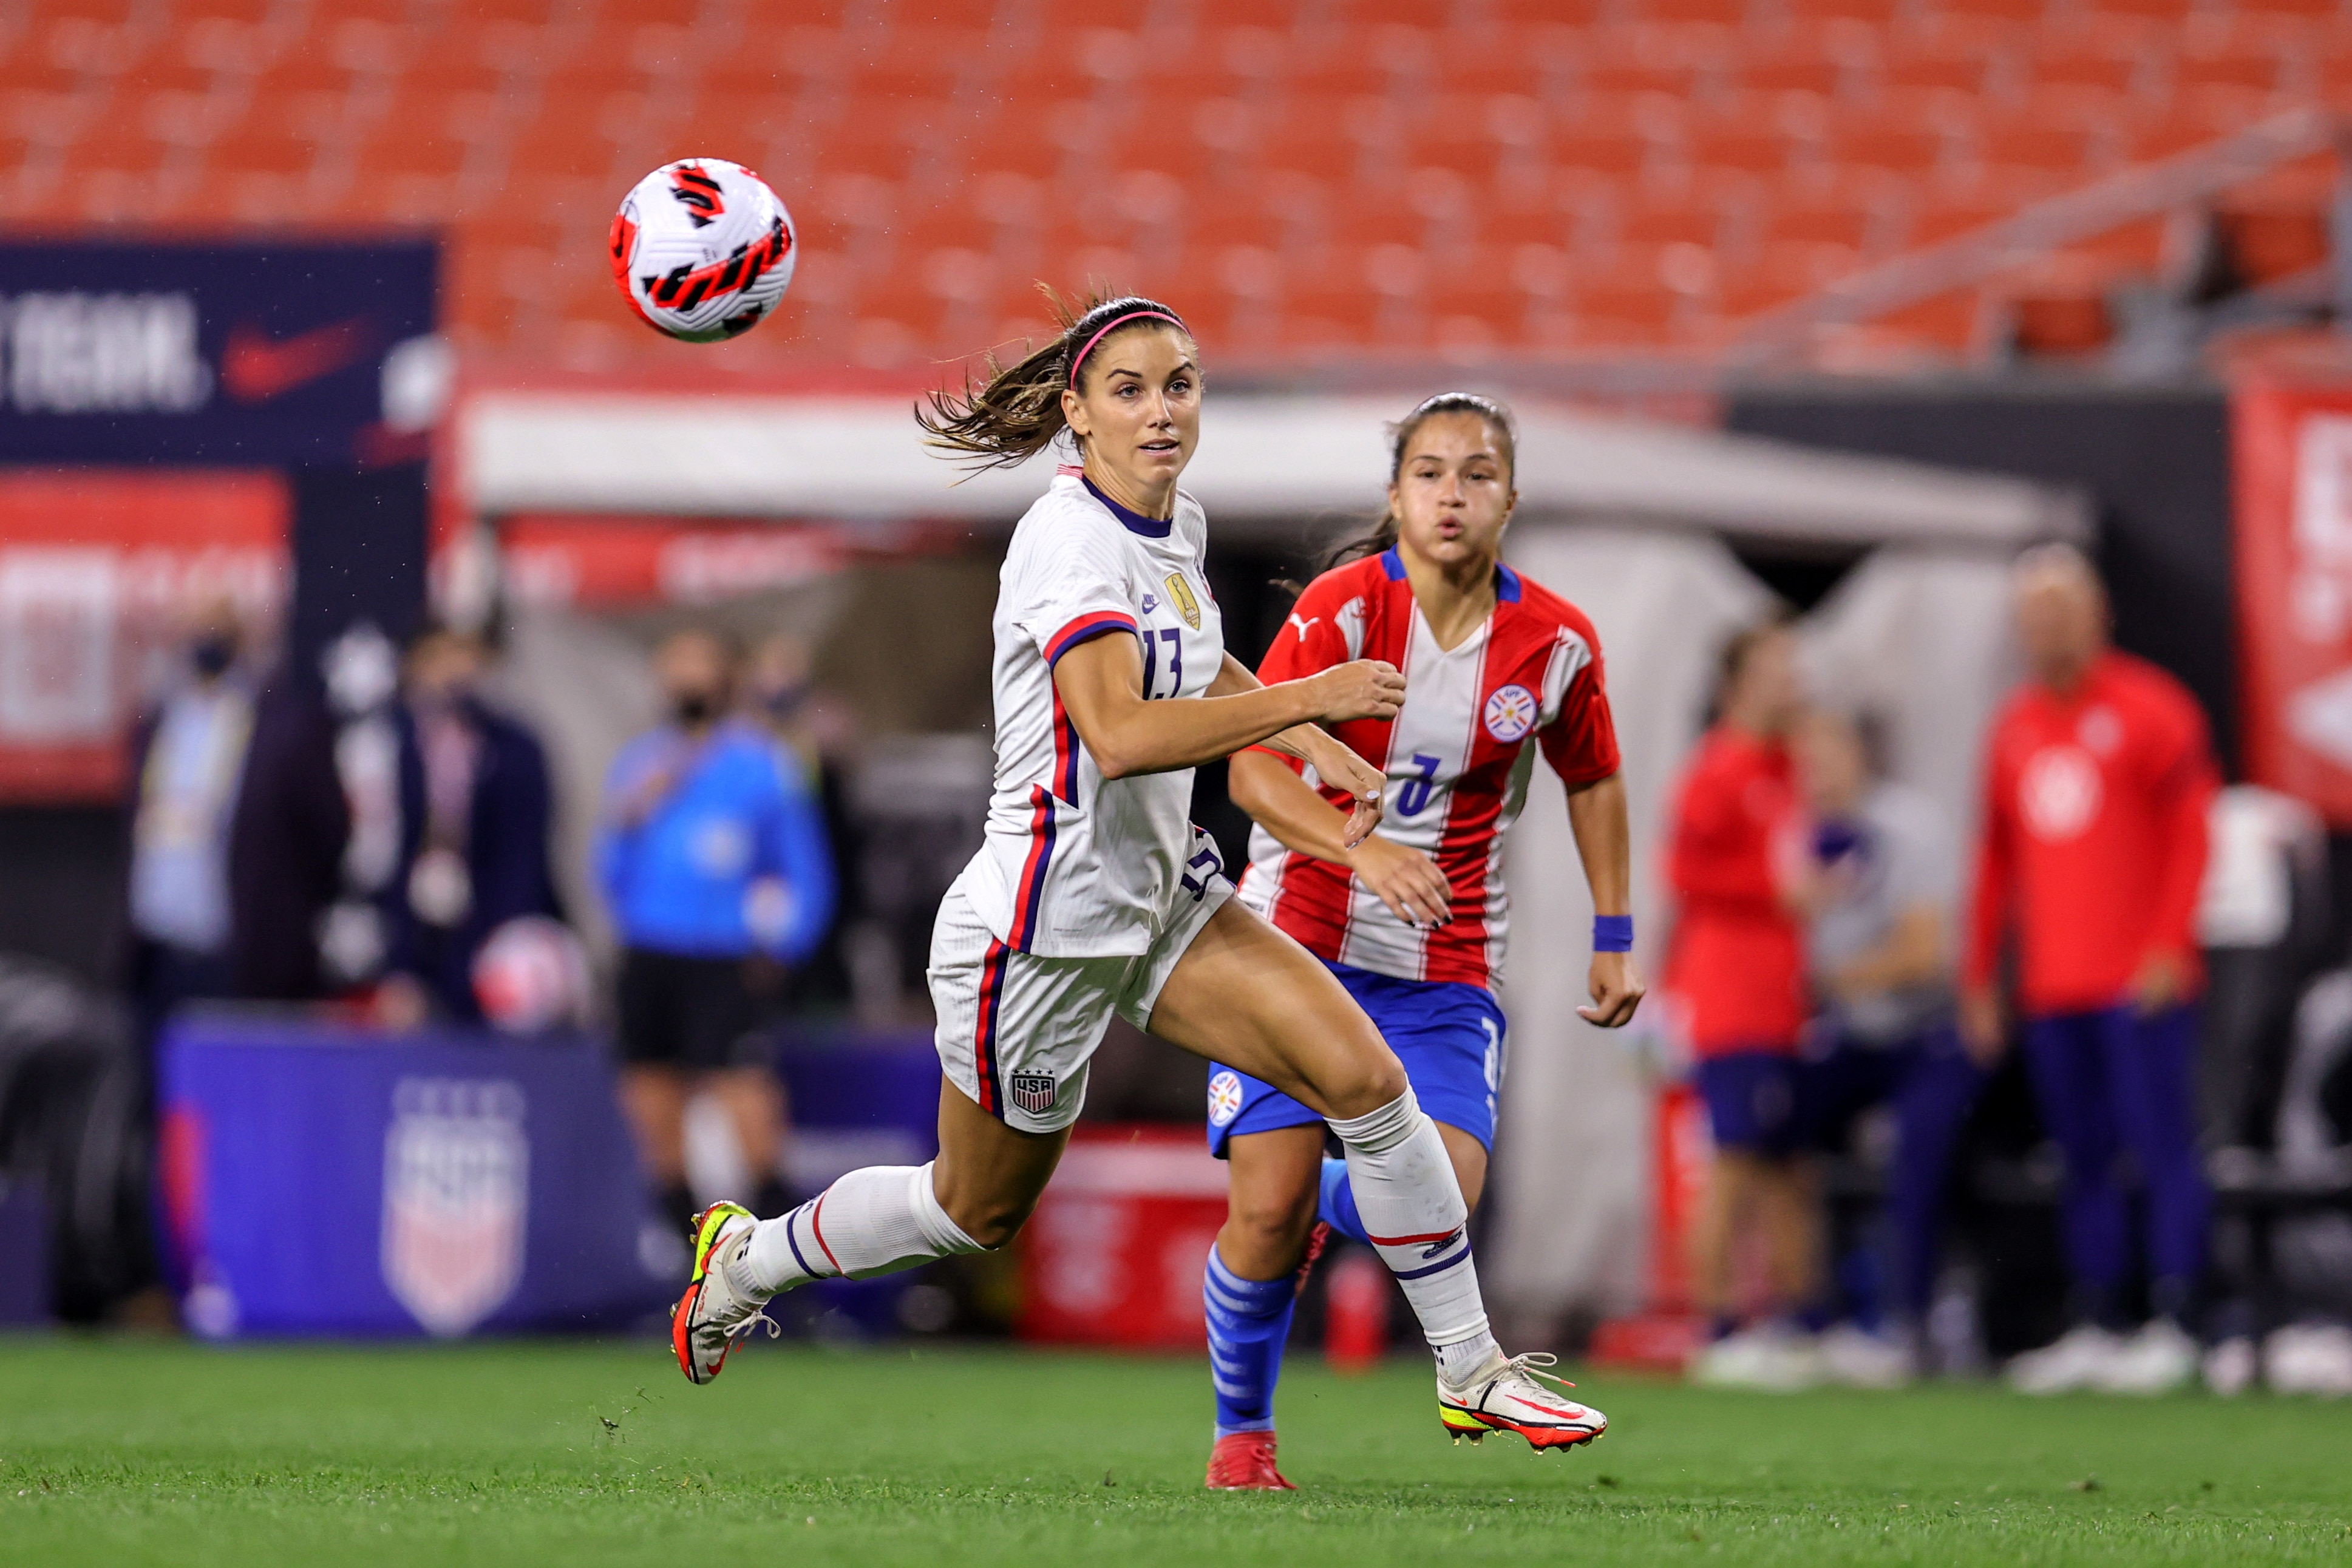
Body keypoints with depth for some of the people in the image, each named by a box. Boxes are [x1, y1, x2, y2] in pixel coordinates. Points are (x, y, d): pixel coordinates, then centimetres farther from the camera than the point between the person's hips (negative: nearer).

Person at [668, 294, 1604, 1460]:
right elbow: (1119, 733, -38)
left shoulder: (1177, 527, 5)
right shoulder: (1070, 541, -23)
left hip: (1162, 902, 7)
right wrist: (1309, 698, -36)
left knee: (1368, 1080, -9)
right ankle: (746, 1258, 38)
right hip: (1041, 927, -7)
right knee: (979, 1210, 11)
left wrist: (1313, 747, 13)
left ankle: (1473, 1375, 0)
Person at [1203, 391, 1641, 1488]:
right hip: (1297, 939, -2)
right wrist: (1365, 851, -34)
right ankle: (1241, 1431, 12)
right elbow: (1252, 769, -19)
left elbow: (1592, 779, 15)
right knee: (1265, 1209, -13)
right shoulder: (1344, 606, -13)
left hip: (1446, 970, 2)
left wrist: (1614, 936, 13)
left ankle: (1321, 1207, 20)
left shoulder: (1557, 643, -4)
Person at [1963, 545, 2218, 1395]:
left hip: (2140, 982, -6)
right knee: (2085, 1160, 8)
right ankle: (2094, 1330, 12)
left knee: (2162, 1149, -7)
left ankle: (2171, 1327, -9)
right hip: (2051, 990, 6)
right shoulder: (2014, 728, 16)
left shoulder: (2148, 709, -3)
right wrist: (1980, 977, 17)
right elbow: (1998, 858, 20)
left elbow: (2191, 831, -7)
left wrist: (2169, 946, -15)